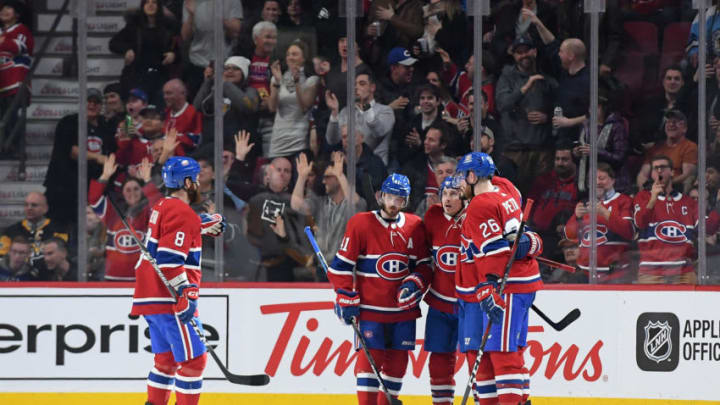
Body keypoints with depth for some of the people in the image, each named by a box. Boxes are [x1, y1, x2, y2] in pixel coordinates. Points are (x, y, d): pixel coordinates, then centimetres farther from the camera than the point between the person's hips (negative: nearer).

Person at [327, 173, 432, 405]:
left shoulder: (415, 227, 7)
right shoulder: (361, 224, -4)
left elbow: (424, 264, 12)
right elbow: (342, 265, -3)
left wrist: (416, 283, -8)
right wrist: (346, 299, -7)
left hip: (404, 308, 4)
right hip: (370, 307, -4)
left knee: (398, 359, 5)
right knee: (371, 356, -10)